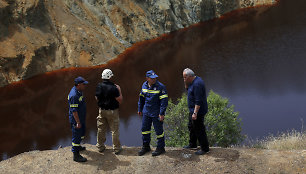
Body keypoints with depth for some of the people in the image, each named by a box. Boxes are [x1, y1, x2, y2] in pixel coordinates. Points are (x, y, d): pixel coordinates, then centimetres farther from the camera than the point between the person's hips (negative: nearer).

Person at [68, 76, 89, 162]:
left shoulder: (79, 91, 3)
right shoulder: (74, 95, -29)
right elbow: (74, 110, -28)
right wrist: (78, 122, -24)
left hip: (81, 118, 10)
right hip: (76, 119, -10)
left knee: (82, 132, 27)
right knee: (76, 135, 0)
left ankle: (78, 146, 48)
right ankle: (76, 155, 10)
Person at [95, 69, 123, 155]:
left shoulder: (99, 86, -6)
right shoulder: (113, 88, -22)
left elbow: (97, 98, 6)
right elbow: (120, 100, -15)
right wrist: (119, 90, -5)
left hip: (102, 110, 4)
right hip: (112, 111, -4)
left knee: (101, 129, 16)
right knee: (114, 130, 6)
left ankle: (100, 147, 26)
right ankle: (116, 148, 14)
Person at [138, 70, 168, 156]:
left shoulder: (161, 87, -17)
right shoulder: (144, 85, 2)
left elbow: (164, 101, -18)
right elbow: (141, 98, 15)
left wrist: (161, 113, -20)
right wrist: (140, 109, 18)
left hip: (156, 113, -6)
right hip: (146, 112, 6)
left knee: (158, 130, 4)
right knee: (145, 129, 14)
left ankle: (160, 148, 19)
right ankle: (146, 146, 30)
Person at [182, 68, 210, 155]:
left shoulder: (197, 84, -26)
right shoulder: (194, 81, 6)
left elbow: (198, 101, -28)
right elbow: (187, 88, 19)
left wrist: (195, 113, -29)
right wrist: (186, 83, -1)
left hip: (198, 111, -11)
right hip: (192, 109, 11)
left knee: (199, 129, -2)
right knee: (191, 127, 23)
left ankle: (205, 148, 9)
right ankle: (192, 144, 39)